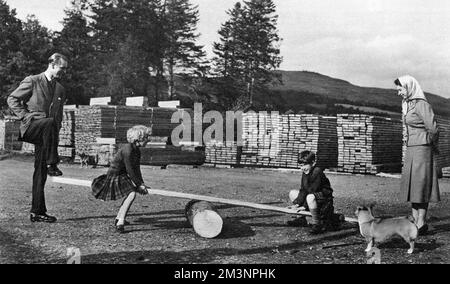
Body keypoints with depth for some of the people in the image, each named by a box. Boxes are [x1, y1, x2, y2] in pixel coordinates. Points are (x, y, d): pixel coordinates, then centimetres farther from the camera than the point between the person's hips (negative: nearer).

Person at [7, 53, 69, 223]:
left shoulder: (60, 90, 17)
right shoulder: (32, 82, -1)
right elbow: (12, 99, 0)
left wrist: (56, 134, 13)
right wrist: (25, 116, -10)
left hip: (46, 134, 5)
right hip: (31, 126, -5)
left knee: (40, 174, 3)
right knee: (49, 122, -39)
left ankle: (37, 212, 7)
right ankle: (52, 164, -34)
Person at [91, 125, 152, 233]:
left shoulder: (137, 151, 6)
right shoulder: (127, 149, -24)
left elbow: (136, 170, 10)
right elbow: (130, 170, -23)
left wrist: (141, 184, -1)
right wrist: (139, 185, -17)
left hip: (122, 176, 11)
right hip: (114, 177, -11)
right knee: (132, 194, -28)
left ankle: (118, 218, 35)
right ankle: (120, 223, -30)